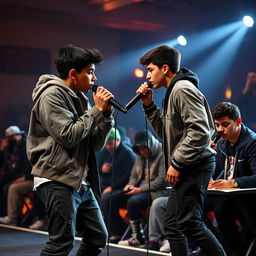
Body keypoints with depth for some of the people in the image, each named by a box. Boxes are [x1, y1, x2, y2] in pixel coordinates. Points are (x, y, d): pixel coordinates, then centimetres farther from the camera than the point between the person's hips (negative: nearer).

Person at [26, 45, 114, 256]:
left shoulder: (80, 98, 17)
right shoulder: (51, 95, -8)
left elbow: (95, 145, 16)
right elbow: (68, 136, -19)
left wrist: (106, 114, 3)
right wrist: (97, 110, -10)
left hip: (81, 182, 9)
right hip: (58, 180, -9)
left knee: (98, 238, 10)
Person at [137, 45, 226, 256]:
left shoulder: (183, 89, -14)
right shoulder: (173, 92, 18)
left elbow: (199, 132, -23)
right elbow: (166, 133, 20)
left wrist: (176, 163, -19)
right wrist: (149, 106, 11)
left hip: (194, 166, -11)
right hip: (185, 168, 11)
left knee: (189, 223, -14)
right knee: (173, 226, 11)